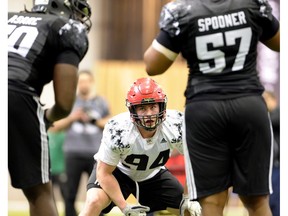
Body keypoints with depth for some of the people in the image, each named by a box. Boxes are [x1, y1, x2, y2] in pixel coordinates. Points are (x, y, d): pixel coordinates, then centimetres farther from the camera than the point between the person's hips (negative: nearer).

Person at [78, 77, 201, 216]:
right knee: (95, 201, -30)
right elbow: (104, 173, -24)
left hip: (153, 174, 4)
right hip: (117, 170, -4)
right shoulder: (117, 131, -34)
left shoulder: (176, 126, -28)